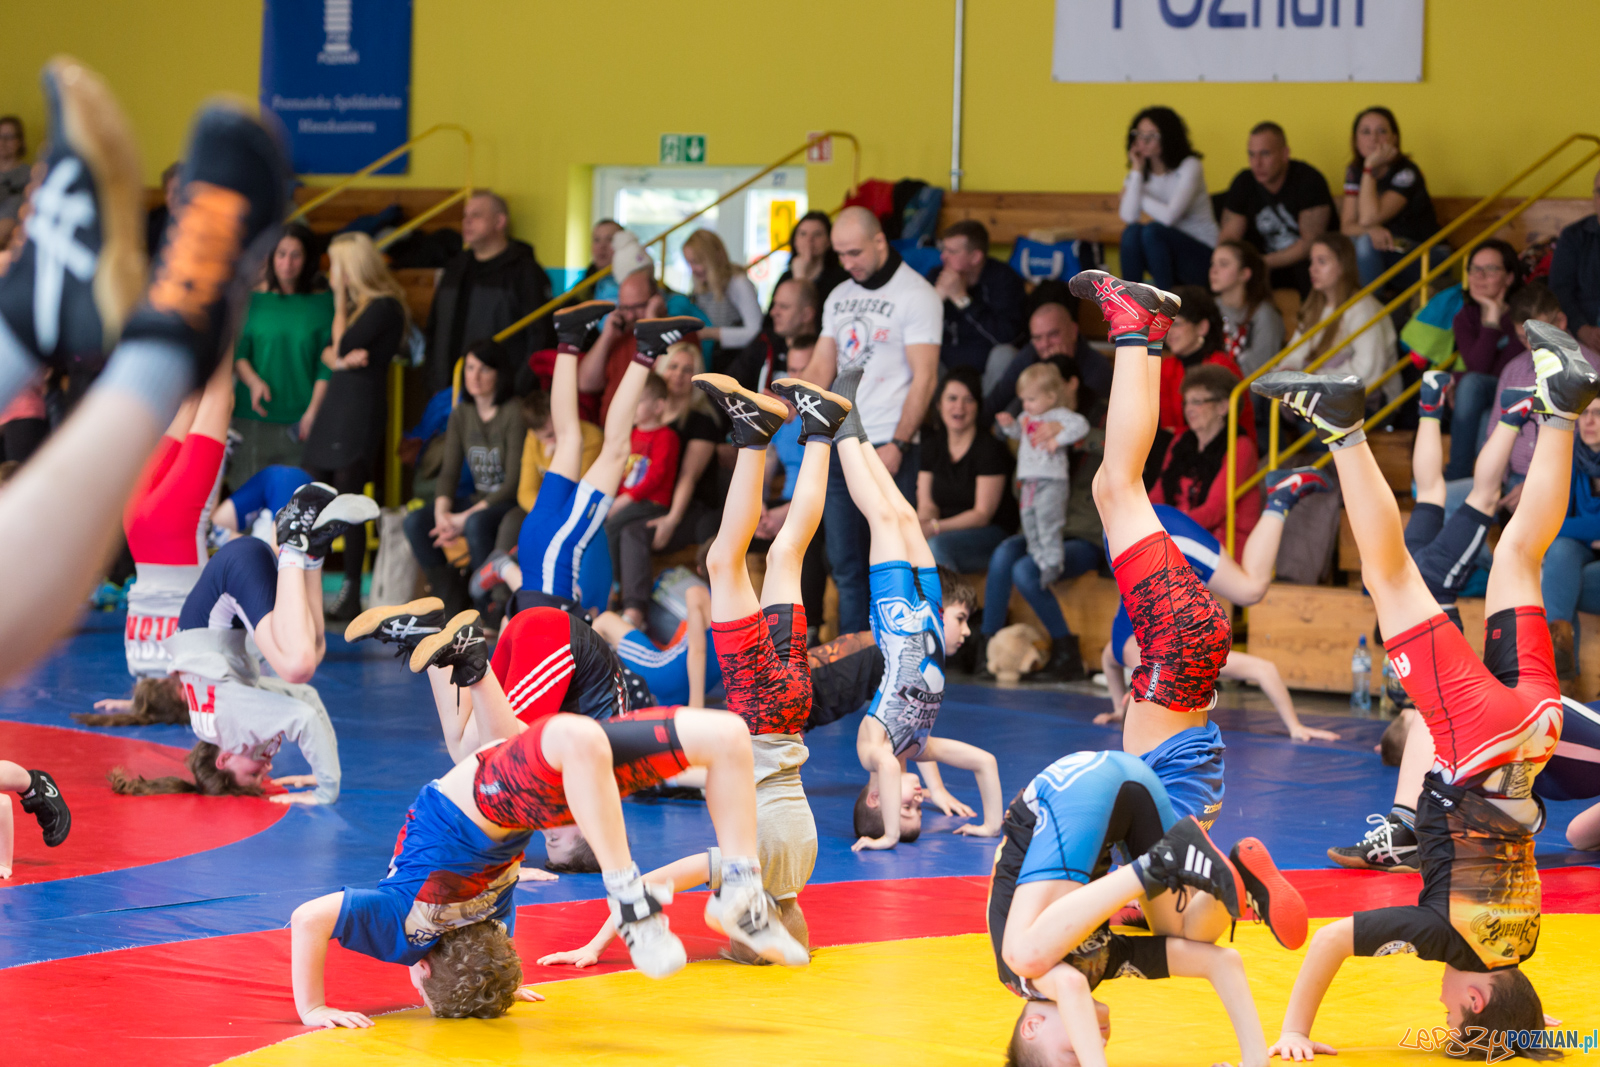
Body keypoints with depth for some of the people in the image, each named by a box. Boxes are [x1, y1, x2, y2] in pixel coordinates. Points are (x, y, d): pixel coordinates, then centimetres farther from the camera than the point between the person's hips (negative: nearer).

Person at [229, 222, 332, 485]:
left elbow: (327, 364, 1)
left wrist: (313, 411, -8)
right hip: (253, 417, 1)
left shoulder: (323, 302, 4)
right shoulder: (253, 298, 6)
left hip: (300, 421, -1)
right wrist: (253, 381, -13)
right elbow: (237, 352, 6)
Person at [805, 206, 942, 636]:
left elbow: (924, 379, -11)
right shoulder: (840, 297, 16)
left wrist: (897, 446, -18)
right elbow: (820, 369, 16)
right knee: (845, 563, 9)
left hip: (887, 447, -7)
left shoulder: (916, 295, -6)